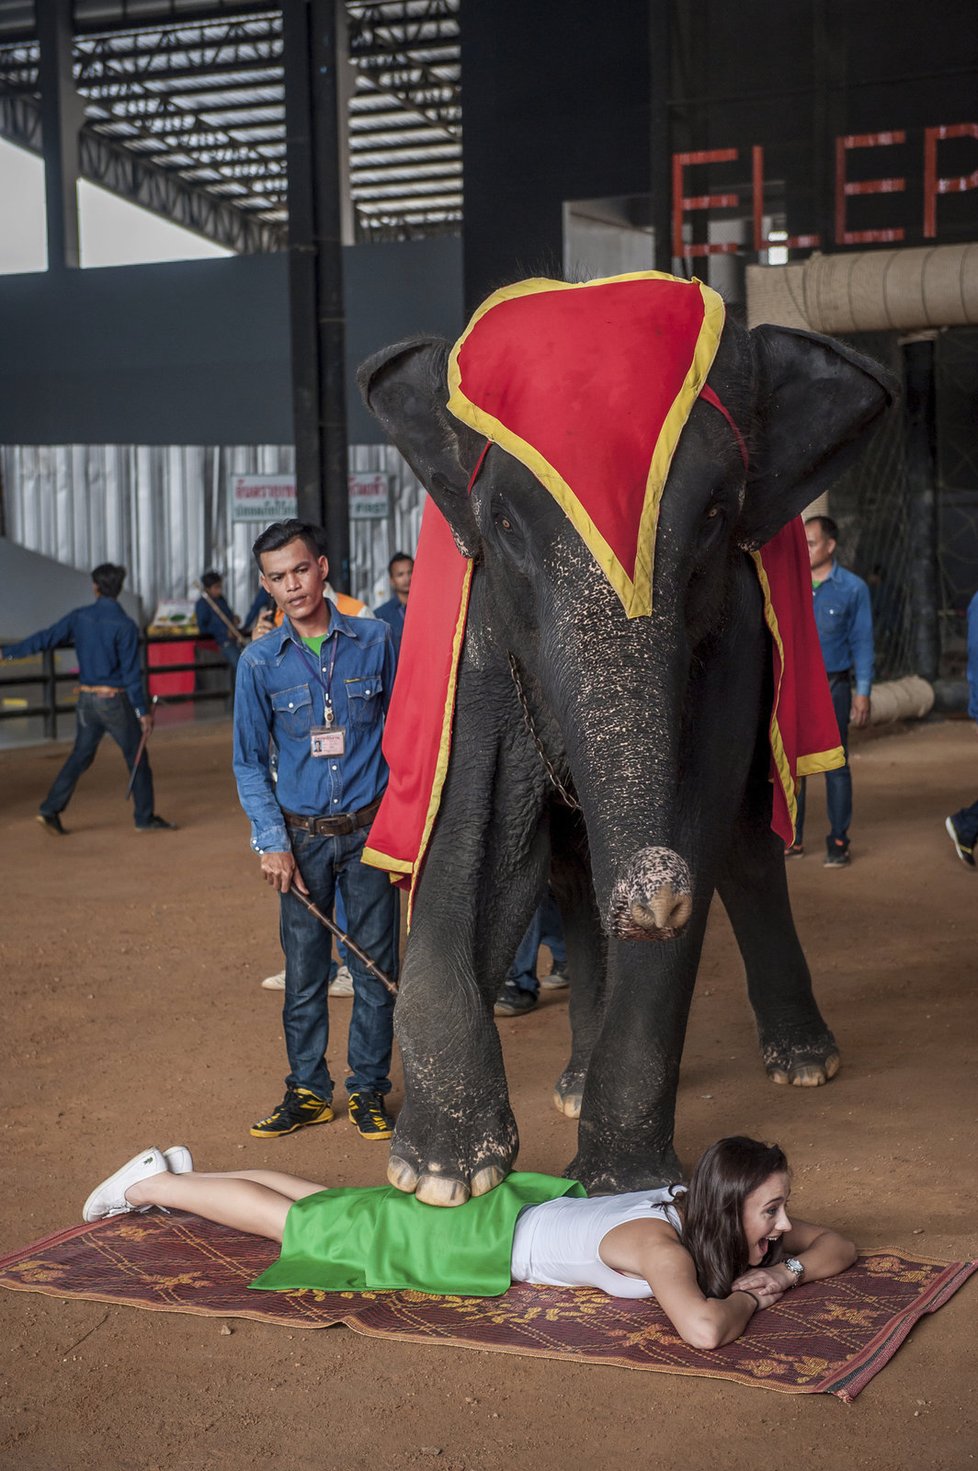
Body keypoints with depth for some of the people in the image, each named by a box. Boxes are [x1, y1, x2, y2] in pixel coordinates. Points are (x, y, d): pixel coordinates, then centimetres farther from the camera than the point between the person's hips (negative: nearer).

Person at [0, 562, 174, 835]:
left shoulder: (79, 616, 0)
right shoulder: (124, 625, -14)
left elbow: (45, 638, 4)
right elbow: (131, 672, -15)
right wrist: (143, 711, -10)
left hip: (86, 699, 5)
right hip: (115, 700, -5)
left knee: (80, 756, 14)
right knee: (137, 758, 8)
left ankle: (50, 810, 8)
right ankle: (145, 818, 13)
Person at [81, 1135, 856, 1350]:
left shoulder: (705, 1212, -12)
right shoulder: (663, 1245, -35)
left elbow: (838, 1245, 0)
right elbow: (702, 1328, -54)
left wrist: (787, 1270, -20)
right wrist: (746, 1299, -33)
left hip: (518, 1203, 7)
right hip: (485, 1239, -7)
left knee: (333, 1206, 25)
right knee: (299, 1219, 11)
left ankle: (179, 1169, 44)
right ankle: (156, 1183, 30)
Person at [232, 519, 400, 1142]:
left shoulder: (375, 640, -1)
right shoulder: (260, 661, -1)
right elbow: (250, 762, 5)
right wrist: (273, 842, -4)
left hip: (369, 830, 0)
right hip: (302, 836, 1)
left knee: (376, 968, 5)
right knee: (304, 973, 6)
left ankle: (369, 1091, 18)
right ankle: (307, 1090, 20)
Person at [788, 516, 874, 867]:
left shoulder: (853, 588, 0)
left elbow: (862, 642, 0)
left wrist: (863, 693, -6)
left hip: (832, 687, -3)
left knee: (835, 764, 0)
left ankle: (838, 843, 5)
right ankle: (791, 838, 11)